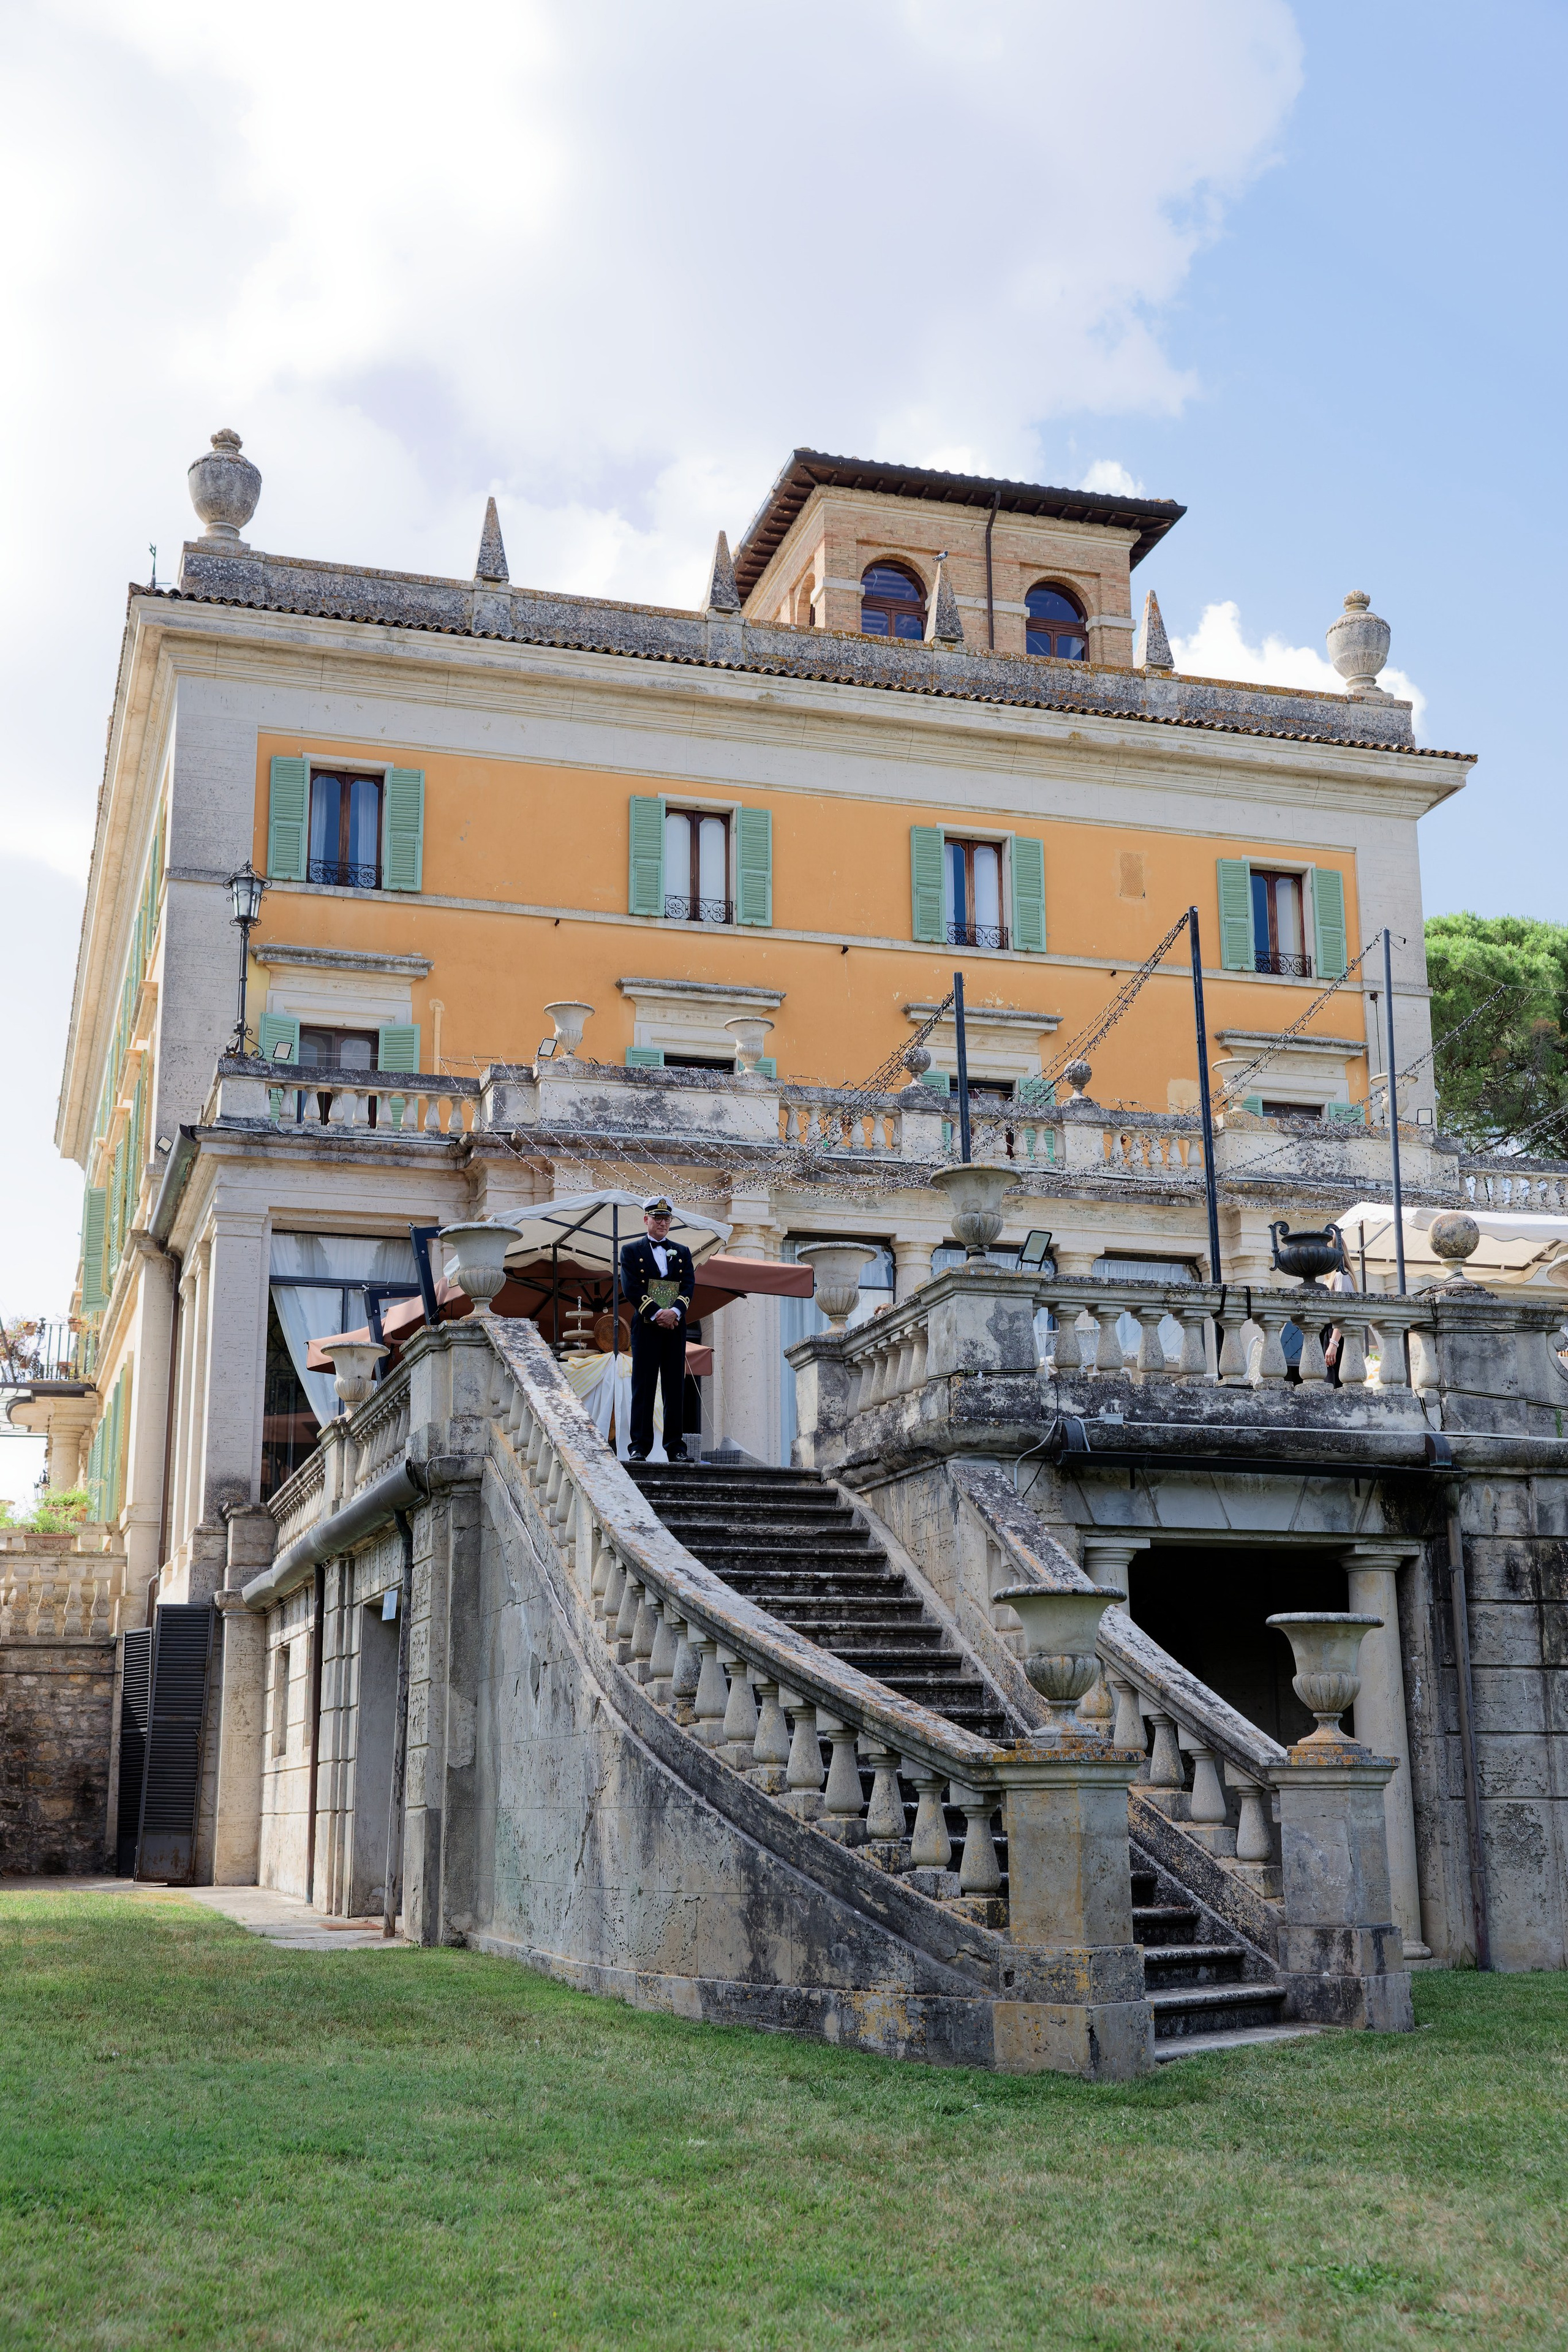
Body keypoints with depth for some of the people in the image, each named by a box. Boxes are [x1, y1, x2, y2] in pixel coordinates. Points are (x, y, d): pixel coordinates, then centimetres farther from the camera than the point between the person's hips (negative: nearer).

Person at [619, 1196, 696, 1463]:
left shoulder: (682, 1252, 16)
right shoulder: (631, 1251, 7)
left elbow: (689, 1285, 5)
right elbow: (630, 1288, -4)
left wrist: (675, 1311, -14)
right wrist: (656, 1314, -15)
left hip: (676, 1328, 3)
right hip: (645, 1327, -3)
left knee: (675, 1387, 3)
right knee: (643, 1387, -3)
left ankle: (676, 1446, 6)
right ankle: (639, 1446, -2)